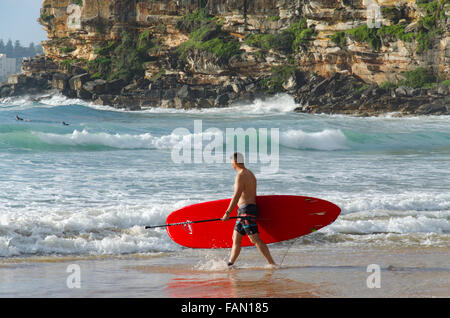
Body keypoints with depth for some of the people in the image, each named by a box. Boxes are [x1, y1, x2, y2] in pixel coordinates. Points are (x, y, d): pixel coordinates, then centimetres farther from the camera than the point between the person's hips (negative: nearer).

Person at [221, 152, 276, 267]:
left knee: (256, 240, -11)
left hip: (247, 210, -10)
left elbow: (236, 196, -22)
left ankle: (272, 264, -13)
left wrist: (227, 213, -24)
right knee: (236, 239, 11)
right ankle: (229, 265, 13)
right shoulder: (250, 174, 17)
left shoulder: (241, 175, -13)